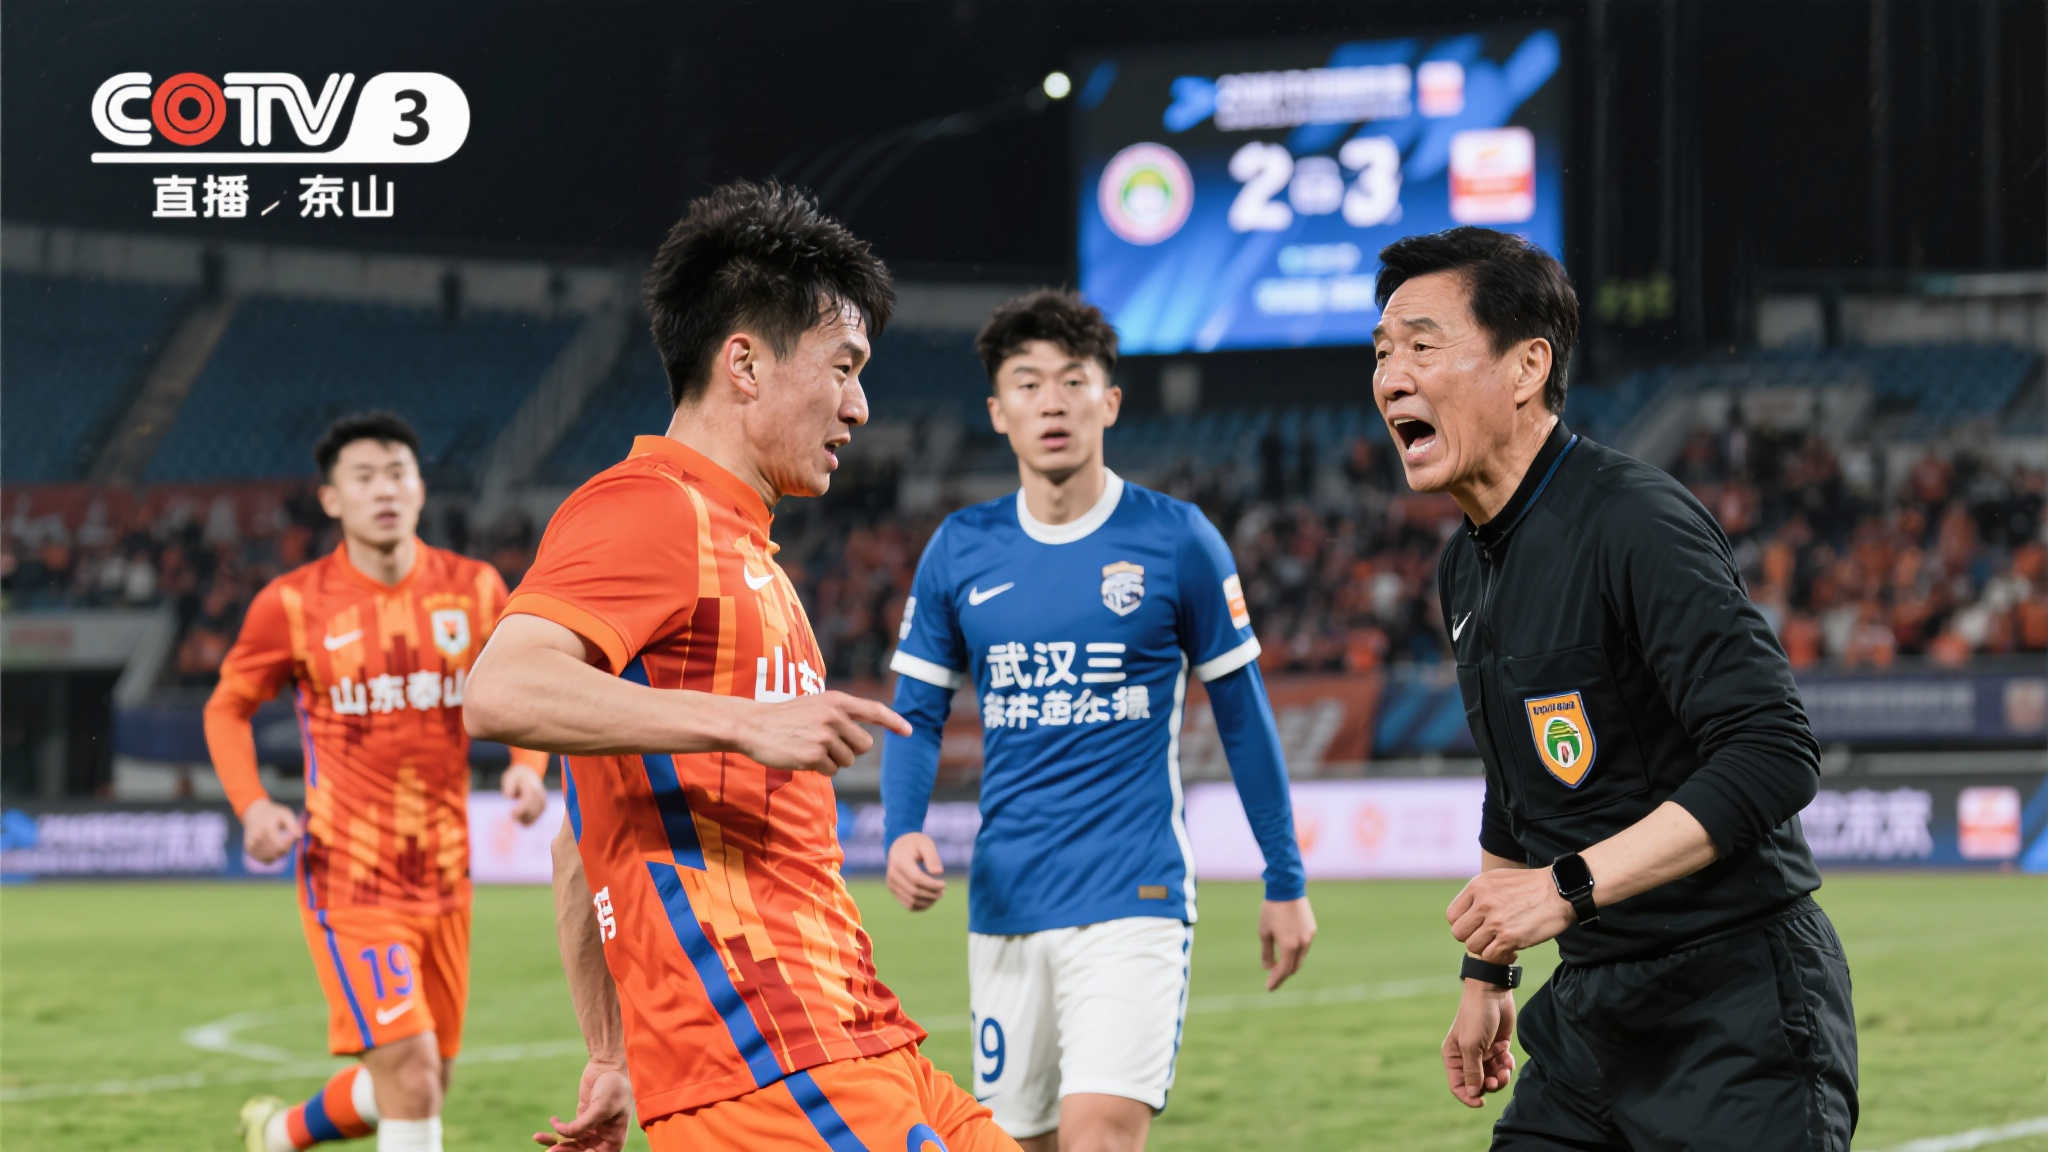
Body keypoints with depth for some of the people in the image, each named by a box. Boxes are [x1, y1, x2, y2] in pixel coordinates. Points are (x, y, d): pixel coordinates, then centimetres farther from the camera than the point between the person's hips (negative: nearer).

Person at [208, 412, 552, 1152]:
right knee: (410, 1077, -17)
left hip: (444, 874, 5)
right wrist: (251, 805, -10)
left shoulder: (473, 590, 2)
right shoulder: (292, 605, -6)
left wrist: (527, 764, -8)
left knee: (423, 1082, 15)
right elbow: (228, 708, 7)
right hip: (349, 876, -5)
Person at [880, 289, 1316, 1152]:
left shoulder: (1174, 539, -2)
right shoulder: (960, 551, 6)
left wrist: (1286, 882, 8)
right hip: (1005, 906, 4)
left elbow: (1242, 714, 5)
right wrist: (902, 832, -8)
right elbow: (916, 713, 12)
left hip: (1133, 898, -4)